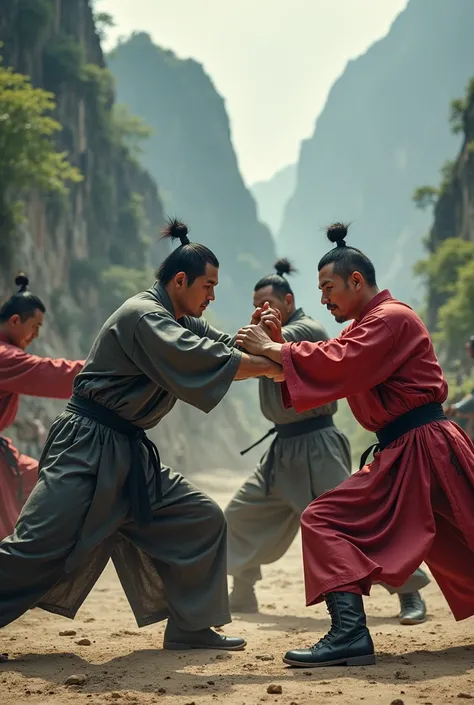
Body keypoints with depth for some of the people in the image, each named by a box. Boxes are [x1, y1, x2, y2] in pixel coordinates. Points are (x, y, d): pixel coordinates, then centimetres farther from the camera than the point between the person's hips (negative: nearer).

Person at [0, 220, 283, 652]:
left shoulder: (179, 321, 15)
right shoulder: (142, 316, -17)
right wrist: (269, 366, -19)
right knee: (40, 547, -12)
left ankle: (191, 629, 12)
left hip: (131, 454, 10)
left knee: (203, 520, 6)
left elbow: (223, 346, 12)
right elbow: (201, 361, -27)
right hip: (89, 449, -10)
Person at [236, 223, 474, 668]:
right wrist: (278, 348, -1)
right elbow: (338, 372, 12)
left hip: (428, 448, -9)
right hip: (397, 455, 9)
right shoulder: (368, 326, 19)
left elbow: (341, 365, -25)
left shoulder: (392, 318, -12)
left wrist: (274, 350, -18)